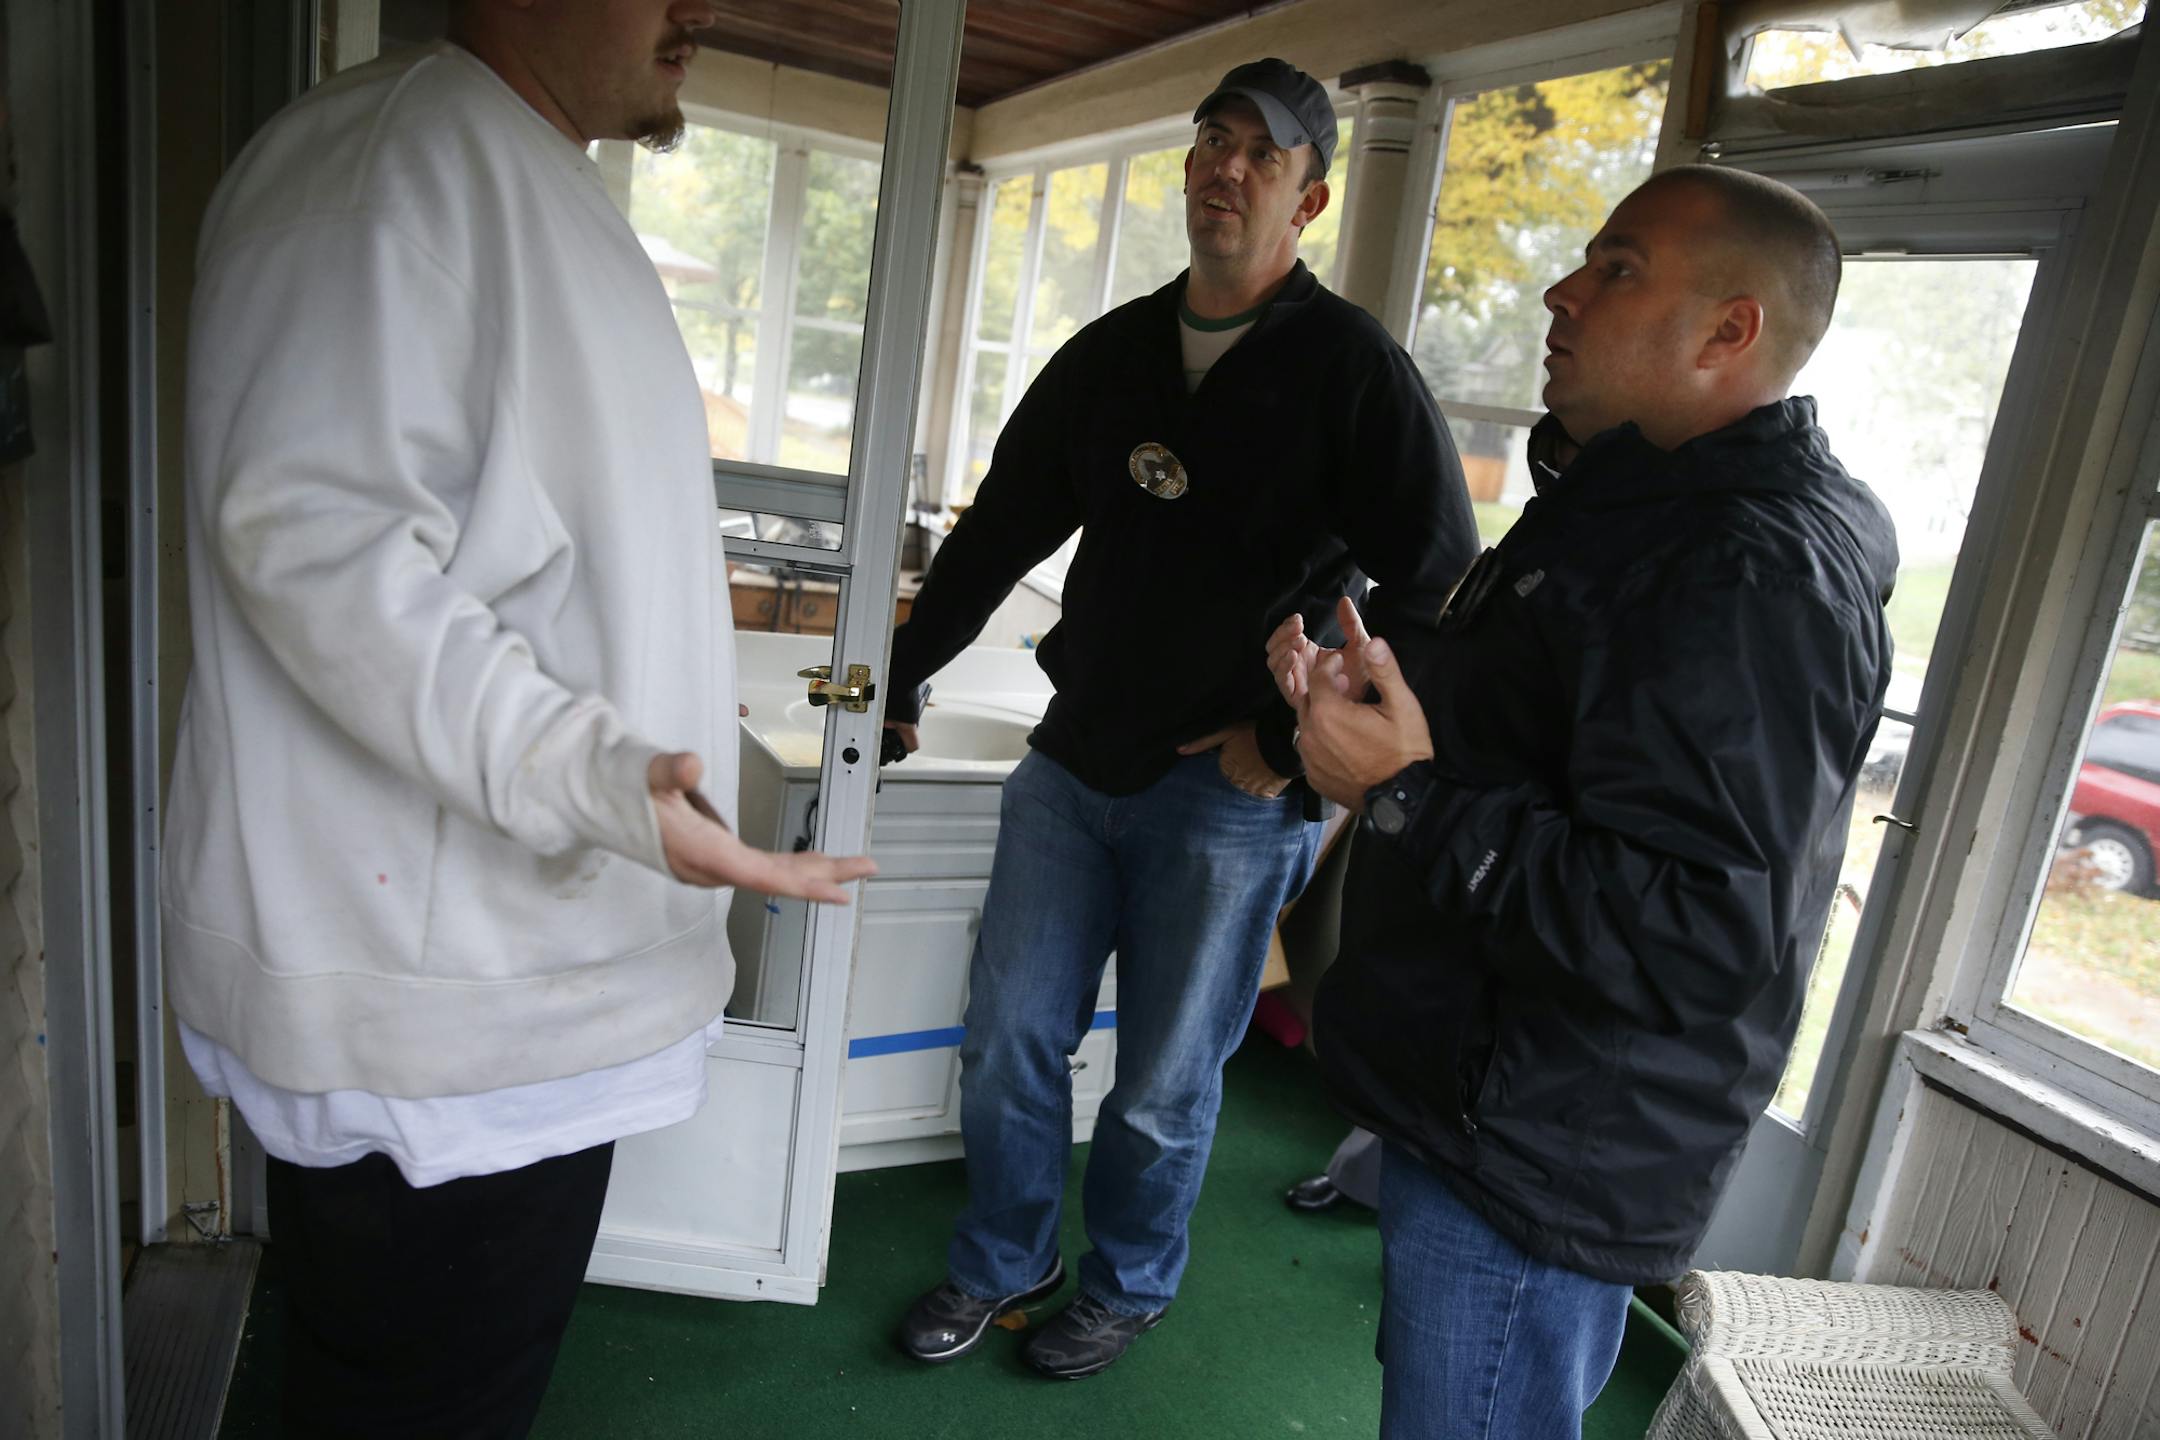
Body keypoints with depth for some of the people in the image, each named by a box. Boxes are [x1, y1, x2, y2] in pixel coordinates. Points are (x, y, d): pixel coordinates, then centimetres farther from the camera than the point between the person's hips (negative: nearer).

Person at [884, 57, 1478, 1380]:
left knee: (1164, 1087, 9)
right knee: (1009, 1040, 11)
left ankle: (1130, 1287, 37)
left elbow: (1440, 594, -10)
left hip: (1228, 798, -4)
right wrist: (903, 679, 16)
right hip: (1074, 764, 5)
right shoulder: (1111, 353, 9)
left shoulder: (1352, 369, -8)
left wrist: (1289, 745, -12)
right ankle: (1003, 1263, 36)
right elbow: (1000, 532, 16)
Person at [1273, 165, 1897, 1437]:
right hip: (1483, 1109, 11)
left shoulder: (1757, 578, -25)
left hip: (1543, 1174, -10)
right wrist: (1371, 681, 5)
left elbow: (1701, 936, -33)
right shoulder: (1636, 504, 11)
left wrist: (1406, 796, -29)